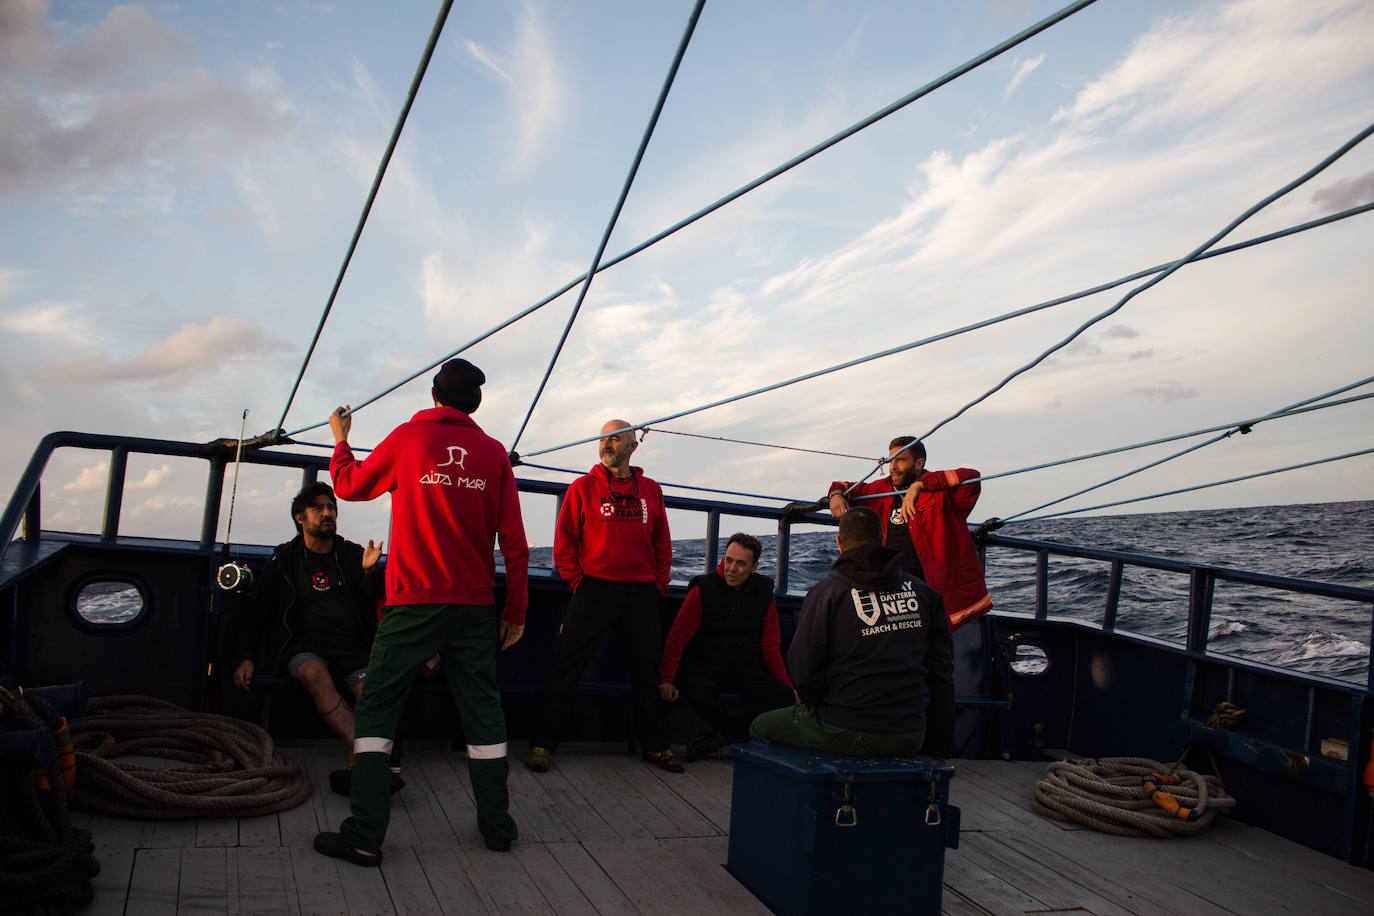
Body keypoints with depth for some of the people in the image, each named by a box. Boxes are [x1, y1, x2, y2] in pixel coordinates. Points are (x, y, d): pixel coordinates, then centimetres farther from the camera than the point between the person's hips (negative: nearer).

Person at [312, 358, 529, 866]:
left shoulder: (408, 437, -1)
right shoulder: (494, 452, 4)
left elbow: (350, 484, 14)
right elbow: (514, 540, 2)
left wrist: (341, 439, 32)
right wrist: (516, 610, 8)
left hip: (414, 602, -2)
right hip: (475, 605, 3)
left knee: (376, 707, 5)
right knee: (482, 710, 11)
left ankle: (365, 834, 2)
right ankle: (497, 825, 18)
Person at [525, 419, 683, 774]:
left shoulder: (651, 491, 11)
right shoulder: (583, 487, 2)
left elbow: (662, 544, 15)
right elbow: (563, 541, 1)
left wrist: (659, 584, 7)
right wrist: (577, 581, -5)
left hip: (642, 596, 3)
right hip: (595, 591, -3)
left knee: (647, 671, 11)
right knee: (566, 668, -4)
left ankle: (655, 745, 24)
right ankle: (542, 742, 6)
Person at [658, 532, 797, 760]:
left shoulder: (764, 594, 6)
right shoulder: (703, 589, -4)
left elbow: (771, 645, 10)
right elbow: (677, 637, -6)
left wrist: (788, 686, 1)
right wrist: (667, 678, -18)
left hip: (746, 670, 3)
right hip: (703, 666, -3)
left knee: (785, 697, -23)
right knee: (699, 691, -37)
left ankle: (719, 736, -11)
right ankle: (737, 731, -5)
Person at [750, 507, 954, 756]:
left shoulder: (826, 591, -10)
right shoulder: (924, 592, 3)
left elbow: (804, 672, -13)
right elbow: (942, 674, 5)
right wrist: (939, 747, 14)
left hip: (844, 735, -5)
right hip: (909, 739, 5)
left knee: (760, 726, 19)